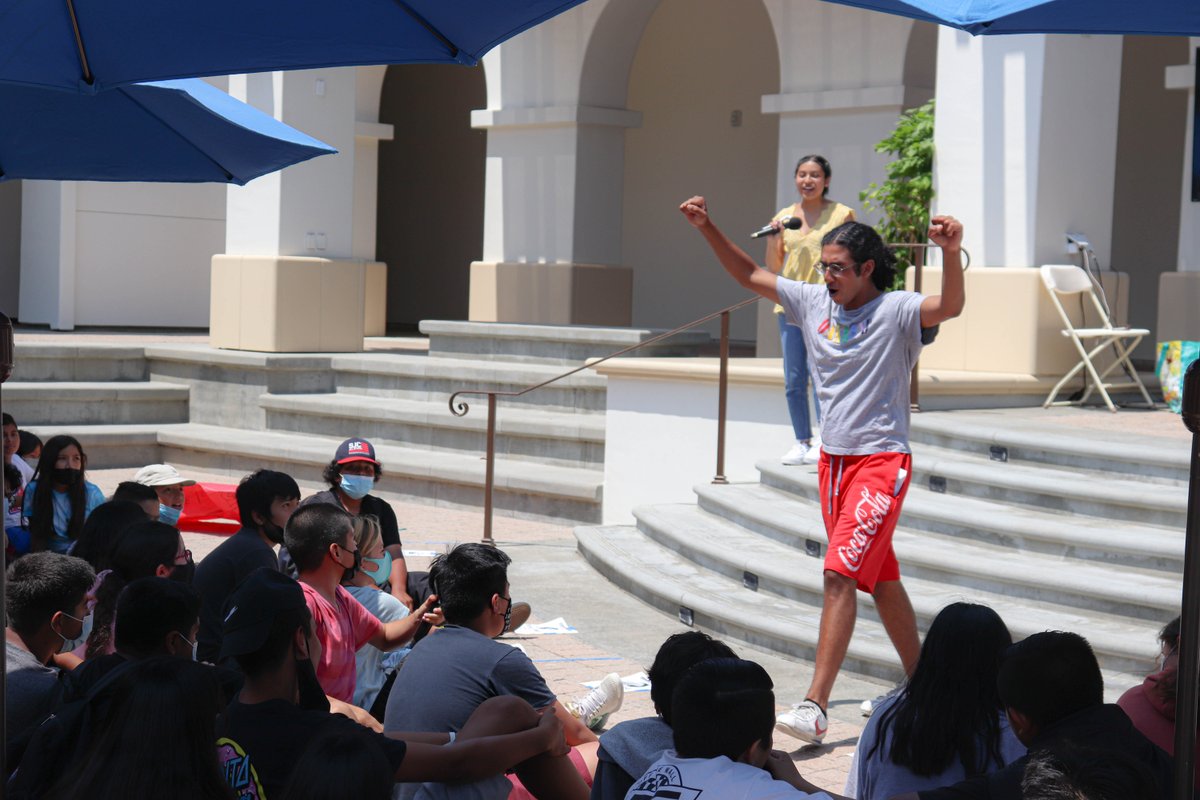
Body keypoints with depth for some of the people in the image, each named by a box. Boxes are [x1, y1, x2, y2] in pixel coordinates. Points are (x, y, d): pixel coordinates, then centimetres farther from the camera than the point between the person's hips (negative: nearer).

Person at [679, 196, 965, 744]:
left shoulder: (896, 311, -11)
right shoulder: (813, 303, 6)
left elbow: (950, 306, -30)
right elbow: (749, 275, 14)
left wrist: (951, 253, -46)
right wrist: (707, 229, 5)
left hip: (881, 461, -7)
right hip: (833, 458, 7)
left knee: (839, 573, -15)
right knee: (880, 579, 15)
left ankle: (814, 708, -18)